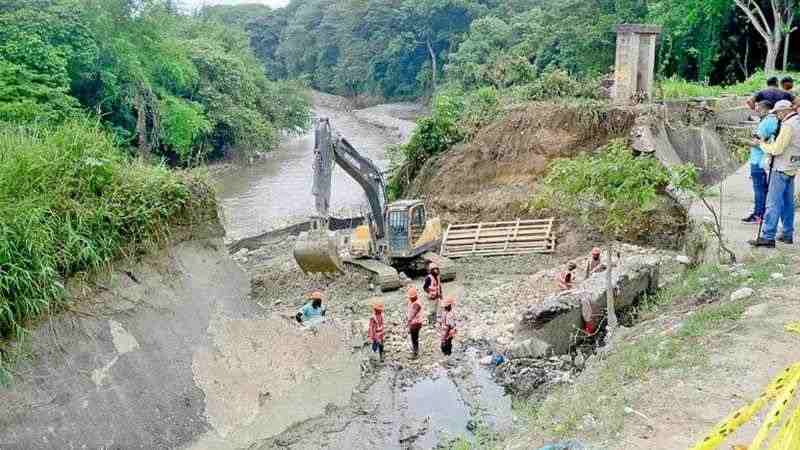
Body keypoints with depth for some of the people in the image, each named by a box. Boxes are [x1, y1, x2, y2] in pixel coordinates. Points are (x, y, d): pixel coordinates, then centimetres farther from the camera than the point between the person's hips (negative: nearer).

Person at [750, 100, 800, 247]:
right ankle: (788, 235, 21)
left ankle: (768, 237, -9)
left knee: (773, 203, -8)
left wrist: (762, 143, -4)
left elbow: (777, 149, -19)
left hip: (781, 169, -9)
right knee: (787, 202, 15)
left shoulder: (788, 125, -17)